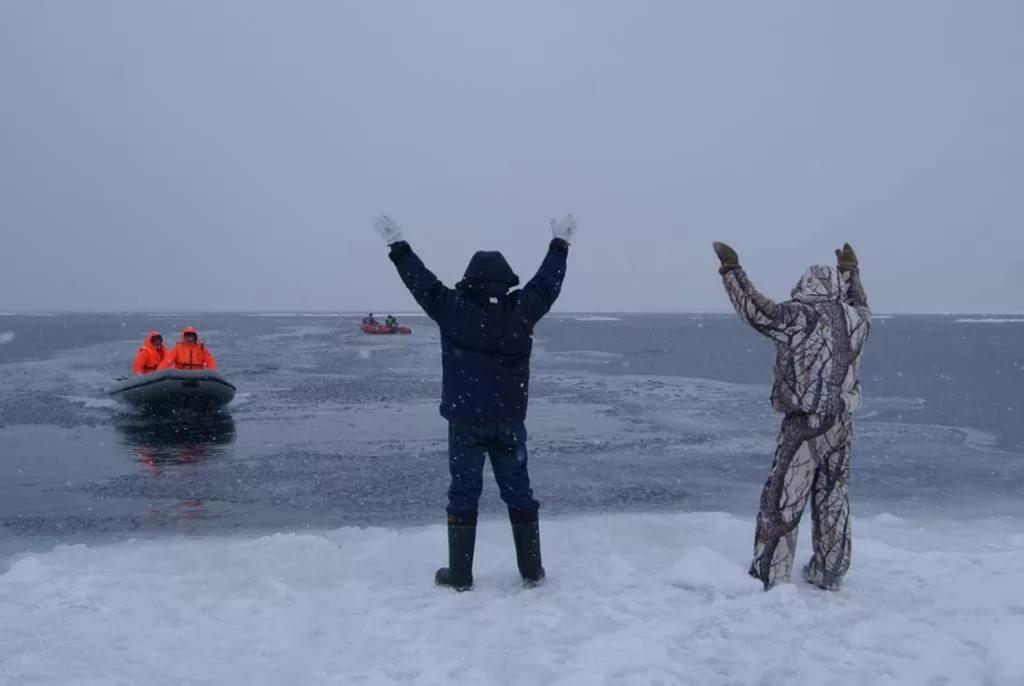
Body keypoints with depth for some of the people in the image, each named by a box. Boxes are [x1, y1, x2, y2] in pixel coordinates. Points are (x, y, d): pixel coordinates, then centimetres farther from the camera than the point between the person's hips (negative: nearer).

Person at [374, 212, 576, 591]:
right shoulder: (522, 310, -3)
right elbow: (547, 282, 12)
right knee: (519, 492, 12)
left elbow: (422, 281, 1)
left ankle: (460, 574, 9)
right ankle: (532, 570, 17)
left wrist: (397, 244, 13)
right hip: (510, 421, 2)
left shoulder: (454, 309, -8)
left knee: (464, 493, 5)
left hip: (465, 421, -2)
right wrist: (560, 243, 27)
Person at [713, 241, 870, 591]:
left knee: (781, 503, -1)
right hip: (842, 424, 6)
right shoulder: (855, 319, 6)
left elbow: (754, 309, -4)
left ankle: (768, 578, 2)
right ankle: (829, 575, 23)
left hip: (805, 424, -6)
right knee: (832, 499, 15)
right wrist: (851, 271, 43)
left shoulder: (798, 316, -12)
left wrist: (731, 269, 5)